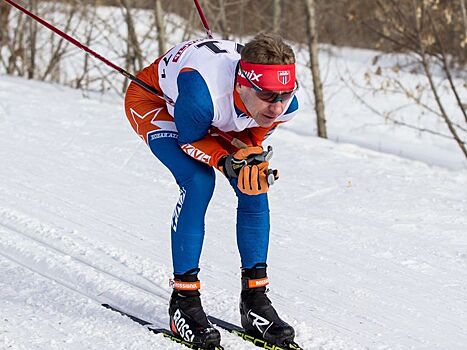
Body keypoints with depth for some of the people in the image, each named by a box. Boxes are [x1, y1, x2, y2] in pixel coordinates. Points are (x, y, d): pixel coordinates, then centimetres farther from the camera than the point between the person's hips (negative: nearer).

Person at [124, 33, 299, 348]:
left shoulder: (285, 105, -29)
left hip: (217, 121, 5)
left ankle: (255, 299, 3)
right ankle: (184, 300, -15)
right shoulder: (202, 95, -46)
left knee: (254, 185, -11)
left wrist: (253, 160, -29)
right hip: (154, 101, -5)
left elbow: (250, 139, -8)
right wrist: (226, 162, -42)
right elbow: (190, 139, -25)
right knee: (198, 182, -26)